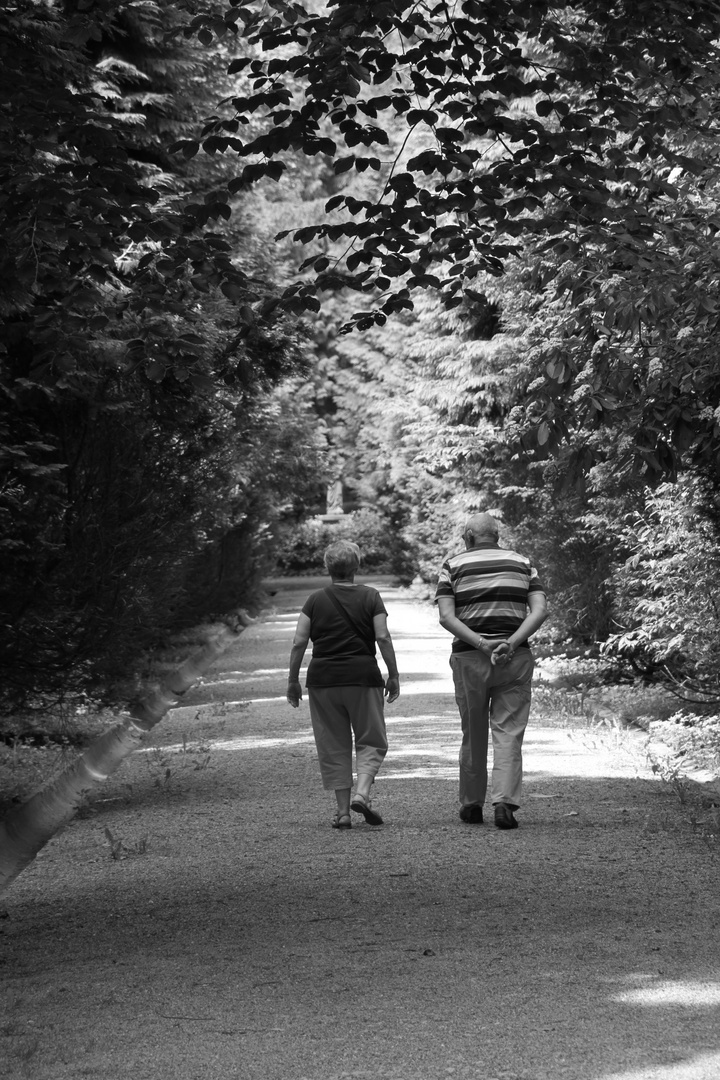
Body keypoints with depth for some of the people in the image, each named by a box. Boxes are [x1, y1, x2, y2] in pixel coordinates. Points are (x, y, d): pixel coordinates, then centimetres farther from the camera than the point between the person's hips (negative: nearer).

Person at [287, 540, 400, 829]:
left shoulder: (315, 600, 4)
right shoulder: (370, 597, 2)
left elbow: (298, 643, 0)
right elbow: (383, 637, -5)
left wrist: (292, 681, 7)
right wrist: (393, 675, 2)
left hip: (323, 678, 1)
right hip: (363, 675, -1)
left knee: (333, 746, 8)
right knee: (371, 741, 10)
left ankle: (343, 811, 6)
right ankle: (362, 793, -13)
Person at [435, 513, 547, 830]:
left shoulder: (453, 565, 5)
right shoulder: (522, 564, 10)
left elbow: (446, 616, -8)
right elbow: (540, 610, -5)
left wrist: (481, 644, -15)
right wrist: (511, 643, -14)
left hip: (469, 658, 0)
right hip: (515, 659, 0)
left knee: (473, 735, 12)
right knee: (508, 734, 0)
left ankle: (472, 804, 20)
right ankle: (505, 802, -14)